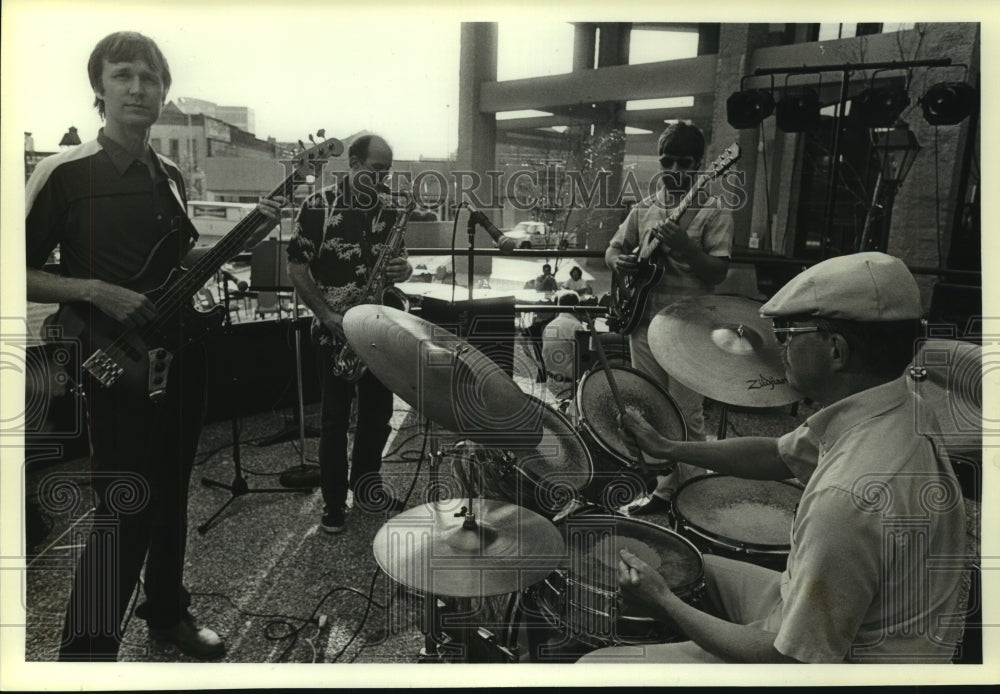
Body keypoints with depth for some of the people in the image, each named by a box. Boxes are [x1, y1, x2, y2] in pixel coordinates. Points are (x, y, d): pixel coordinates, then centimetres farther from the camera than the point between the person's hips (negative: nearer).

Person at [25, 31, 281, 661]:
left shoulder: (170, 177, 9)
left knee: (171, 496, 17)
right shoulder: (63, 173, -10)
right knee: (124, 509, -5)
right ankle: (88, 649, 12)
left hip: (180, 356, 7)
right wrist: (95, 291, -21)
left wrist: (246, 238, 7)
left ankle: (168, 613, 35)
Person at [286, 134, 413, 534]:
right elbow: (296, 268, -8)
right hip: (336, 332, -5)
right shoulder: (319, 207, -8)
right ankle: (333, 502, 16)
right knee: (335, 418, 3)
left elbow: (398, 258, 16)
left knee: (378, 412, 12)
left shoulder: (387, 211, 7)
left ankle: (366, 485, 31)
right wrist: (328, 316, -16)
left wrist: (403, 269, -10)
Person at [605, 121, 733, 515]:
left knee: (687, 417, -1)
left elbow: (718, 272, -11)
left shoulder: (713, 213, -4)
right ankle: (665, 490, 27)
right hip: (643, 322, 6)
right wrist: (619, 261, -6)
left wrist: (684, 247, -27)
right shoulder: (643, 210, 12)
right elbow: (612, 249, 17)